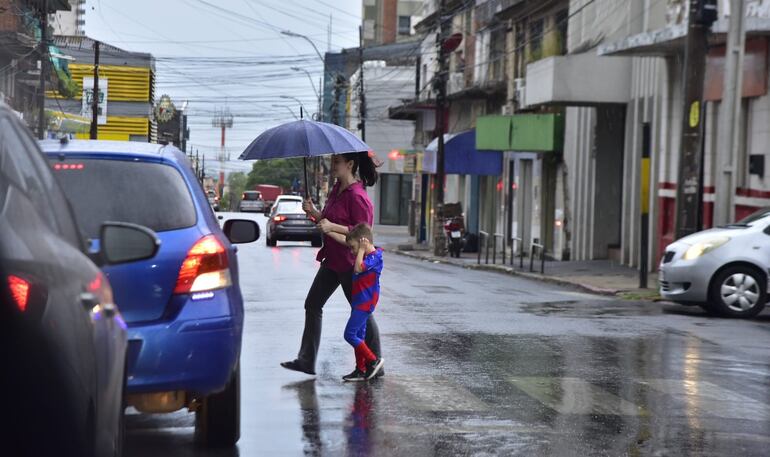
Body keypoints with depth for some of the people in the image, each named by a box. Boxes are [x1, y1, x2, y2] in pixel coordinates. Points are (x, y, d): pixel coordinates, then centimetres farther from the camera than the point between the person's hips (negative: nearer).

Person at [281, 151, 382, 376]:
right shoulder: (337, 189, 10)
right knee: (312, 304, 8)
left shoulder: (357, 196, -19)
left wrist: (332, 227, -24)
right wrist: (314, 212, 2)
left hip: (351, 261, -10)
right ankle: (306, 360, 12)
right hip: (333, 259, 10)